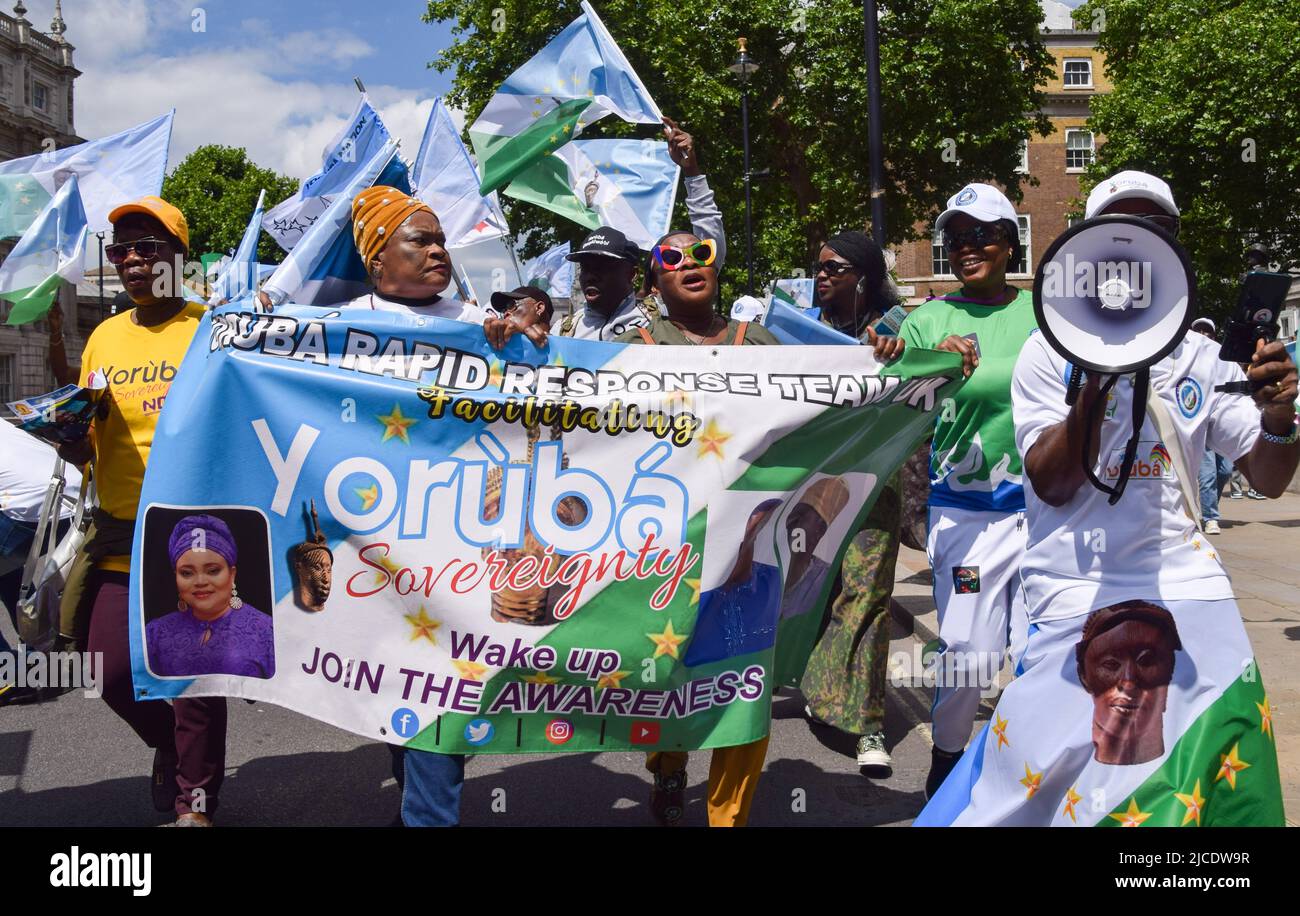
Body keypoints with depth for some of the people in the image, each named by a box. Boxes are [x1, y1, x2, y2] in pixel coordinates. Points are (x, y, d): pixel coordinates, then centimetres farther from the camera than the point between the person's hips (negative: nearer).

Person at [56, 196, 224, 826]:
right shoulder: (105, 337, 12)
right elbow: (84, 449, 16)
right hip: (120, 535, 5)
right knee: (113, 671, 6)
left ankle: (194, 800, 22)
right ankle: (170, 743, 37)